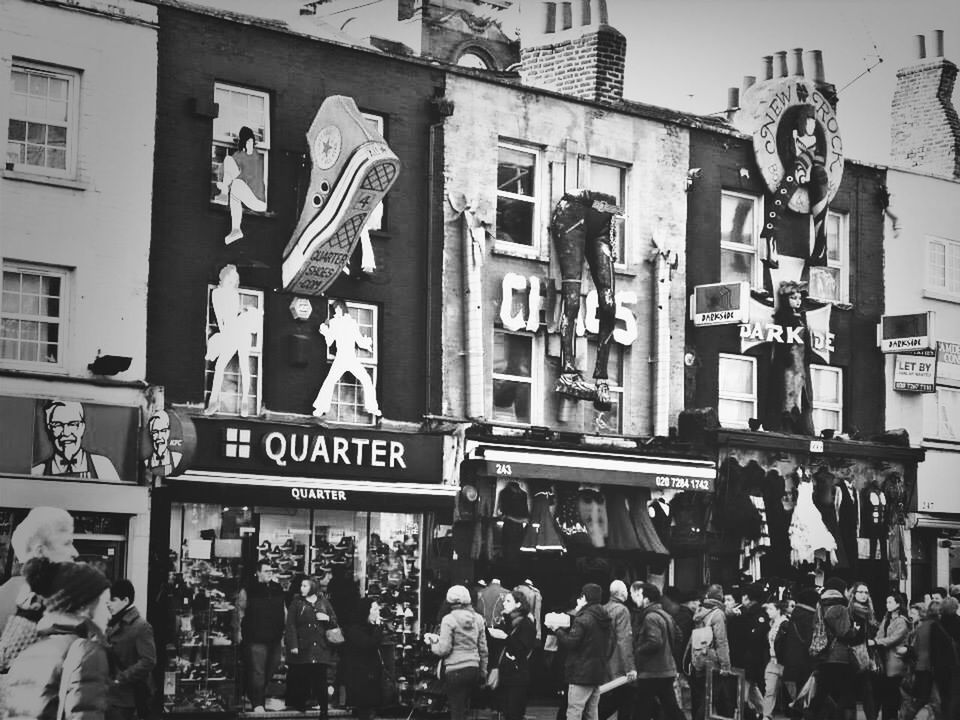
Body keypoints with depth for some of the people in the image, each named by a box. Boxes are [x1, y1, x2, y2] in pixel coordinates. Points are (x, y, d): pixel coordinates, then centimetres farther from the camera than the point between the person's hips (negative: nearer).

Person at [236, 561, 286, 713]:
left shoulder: (277, 589, 11)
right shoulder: (248, 590, -6)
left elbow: (283, 610, 20)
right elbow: (240, 612, -4)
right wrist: (239, 632, -7)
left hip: (274, 638, 6)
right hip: (256, 639, -6)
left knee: (271, 672, 13)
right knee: (257, 672, -7)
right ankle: (257, 704, -4)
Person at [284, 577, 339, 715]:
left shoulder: (324, 602, 11)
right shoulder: (296, 602, 5)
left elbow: (335, 621, 17)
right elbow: (290, 625, -1)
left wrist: (327, 618, -6)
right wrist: (293, 645, -10)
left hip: (321, 647, 1)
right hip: (303, 647, -1)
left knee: (320, 678, -3)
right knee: (302, 678, -3)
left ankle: (324, 708, 0)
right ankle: (299, 704, 8)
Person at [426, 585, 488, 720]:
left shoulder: (449, 619, -10)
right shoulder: (478, 619, 7)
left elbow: (444, 649, -12)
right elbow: (483, 648, 12)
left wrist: (432, 642, 6)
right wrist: (483, 671, 20)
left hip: (455, 670, -6)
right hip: (474, 669, 6)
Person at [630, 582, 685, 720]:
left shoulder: (650, 617, -15)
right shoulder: (664, 615, 15)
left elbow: (654, 642, -26)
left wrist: (637, 650, -12)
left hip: (651, 673, -9)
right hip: (667, 671, 9)